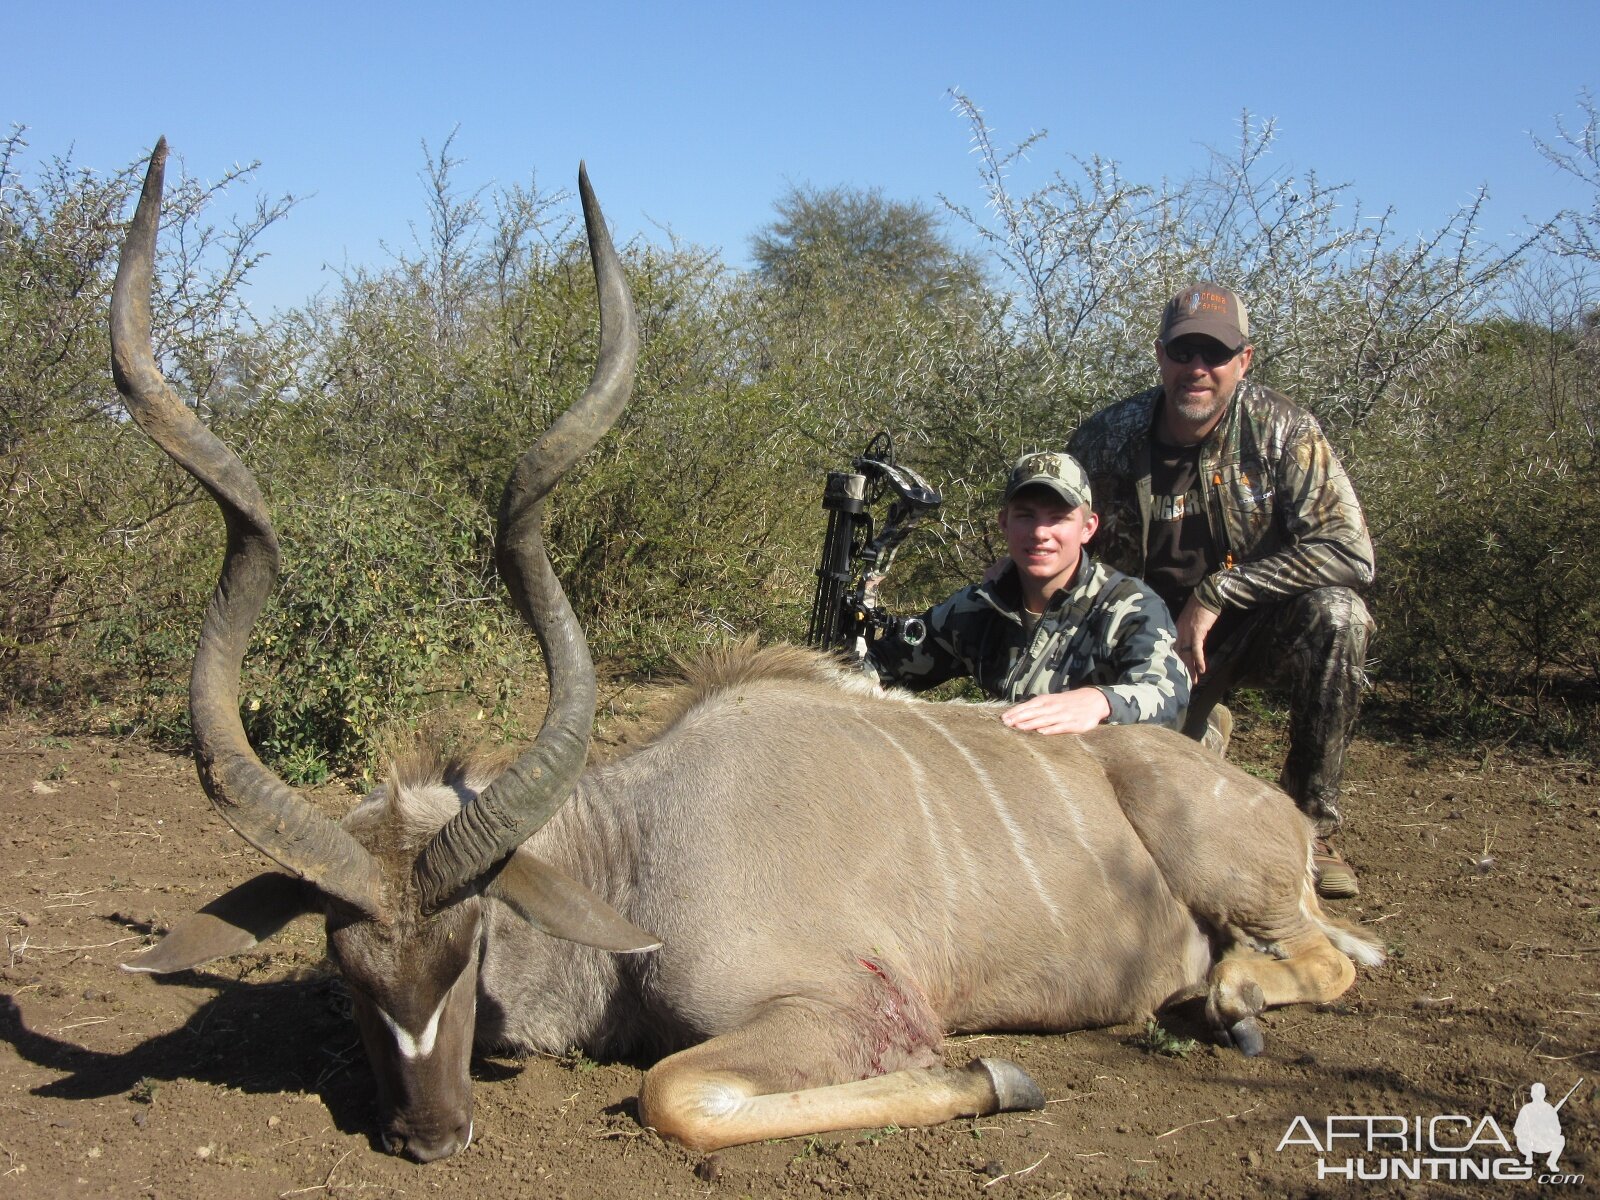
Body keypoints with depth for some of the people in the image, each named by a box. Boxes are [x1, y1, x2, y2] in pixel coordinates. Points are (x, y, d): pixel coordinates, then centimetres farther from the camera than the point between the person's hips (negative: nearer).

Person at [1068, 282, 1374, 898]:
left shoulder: (1283, 430, -14)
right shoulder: (1105, 439, -9)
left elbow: (1350, 551, -22)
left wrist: (1216, 593, -26)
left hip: (1257, 624, 0)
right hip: (1154, 637, 1)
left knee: (1334, 615, -32)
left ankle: (1310, 823, -14)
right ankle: (1202, 727, 23)